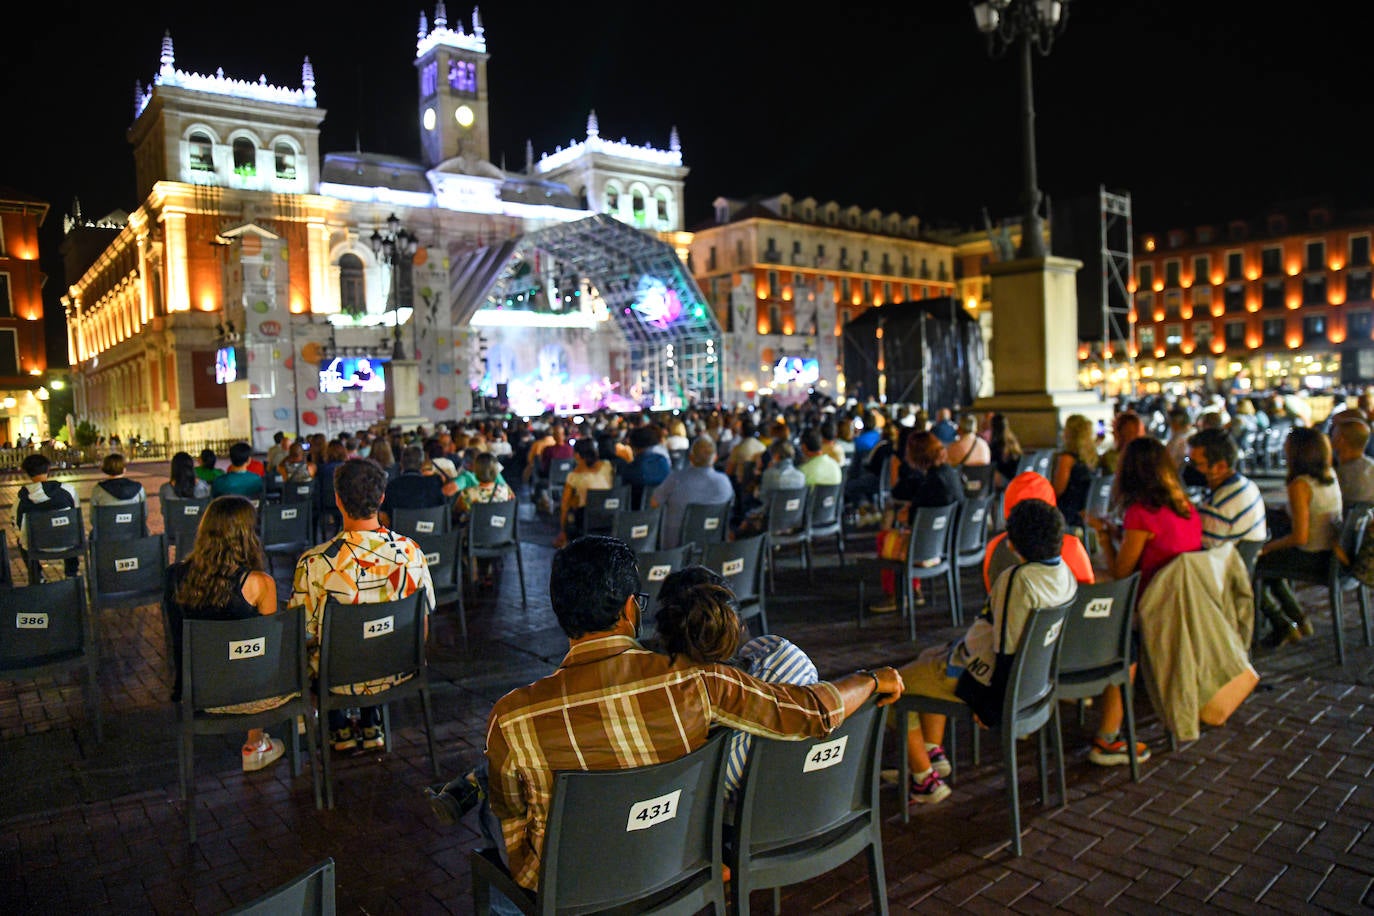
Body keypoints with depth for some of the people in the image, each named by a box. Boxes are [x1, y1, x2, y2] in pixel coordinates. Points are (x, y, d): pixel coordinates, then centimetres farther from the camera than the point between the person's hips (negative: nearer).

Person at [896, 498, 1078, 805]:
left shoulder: (1017, 580, -30)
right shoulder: (1065, 573, -3)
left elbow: (1008, 648, -27)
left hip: (981, 674, -9)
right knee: (929, 657, 30)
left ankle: (926, 782, 11)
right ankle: (934, 754, 31)